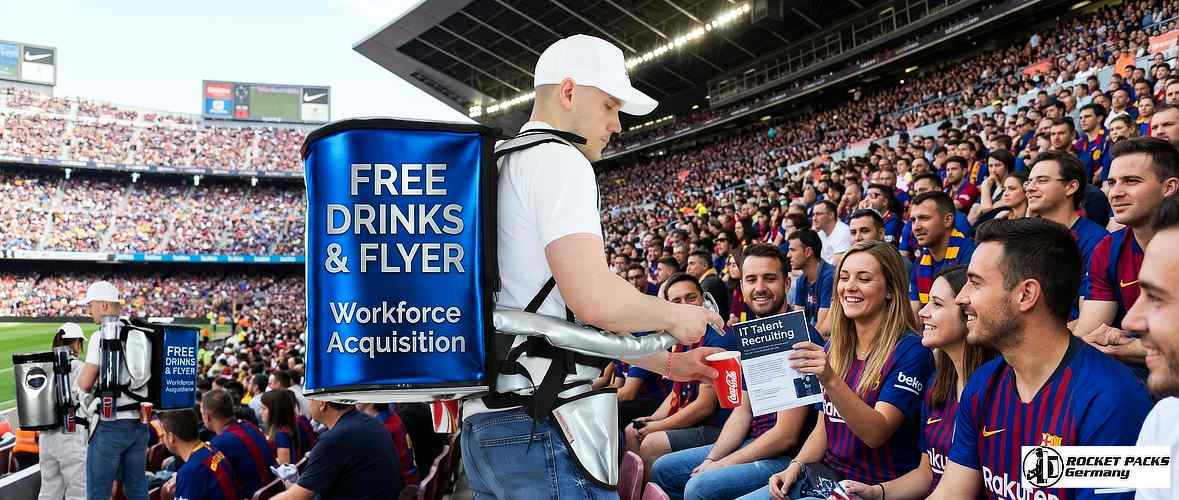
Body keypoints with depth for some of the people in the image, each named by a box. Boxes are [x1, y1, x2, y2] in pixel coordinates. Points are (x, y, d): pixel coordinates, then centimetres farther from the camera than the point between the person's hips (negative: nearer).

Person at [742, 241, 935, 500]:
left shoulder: (910, 351, -11)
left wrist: (830, 380, -33)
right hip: (825, 477, 6)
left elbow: (876, 433, -21)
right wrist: (795, 467, -1)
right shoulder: (834, 348, 9)